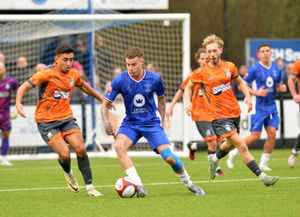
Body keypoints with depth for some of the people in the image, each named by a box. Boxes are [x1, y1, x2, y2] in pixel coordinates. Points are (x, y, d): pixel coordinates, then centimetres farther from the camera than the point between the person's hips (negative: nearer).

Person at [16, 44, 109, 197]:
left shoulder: (74, 74, 4)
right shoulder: (47, 73, -14)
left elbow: (84, 86, 27)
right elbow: (24, 87, -16)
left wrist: (102, 100, 35)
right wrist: (18, 103, -35)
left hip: (66, 118, 5)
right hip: (46, 121, -5)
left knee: (80, 149, -12)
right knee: (65, 154, -16)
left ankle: (89, 187, -2)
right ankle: (68, 173, 20)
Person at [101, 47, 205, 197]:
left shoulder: (154, 78, -8)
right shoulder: (120, 80, -12)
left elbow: (161, 98, 13)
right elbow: (105, 104, -5)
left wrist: (162, 120, 9)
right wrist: (107, 123, -21)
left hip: (151, 123, 0)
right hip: (130, 123, 0)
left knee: (169, 157, -15)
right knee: (119, 146, -31)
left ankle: (188, 183, 13)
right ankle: (138, 185, -31)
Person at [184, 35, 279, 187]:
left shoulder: (229, 67, 2)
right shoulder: (201, 73, -7)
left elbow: (240, 82, 18)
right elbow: (188, 87, 10)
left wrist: (247, 95, 1)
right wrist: (188, 102, -6)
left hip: (235, 113, 5)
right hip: (219, 116, -5)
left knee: (230, 144, 24)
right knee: (241, 145, -17)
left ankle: (214, 158, 56)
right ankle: (262, 177, -16)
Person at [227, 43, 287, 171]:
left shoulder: (277, 69, 8)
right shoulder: (255, 69, -8)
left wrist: (281, 88, -2)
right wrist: (256, 92, -18)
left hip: (272, 107, 5)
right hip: (259, 107, -5)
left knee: (272, 134, -7)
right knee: (255, 136, -8)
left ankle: (263, 163, 5)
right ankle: (233, 154, 13)